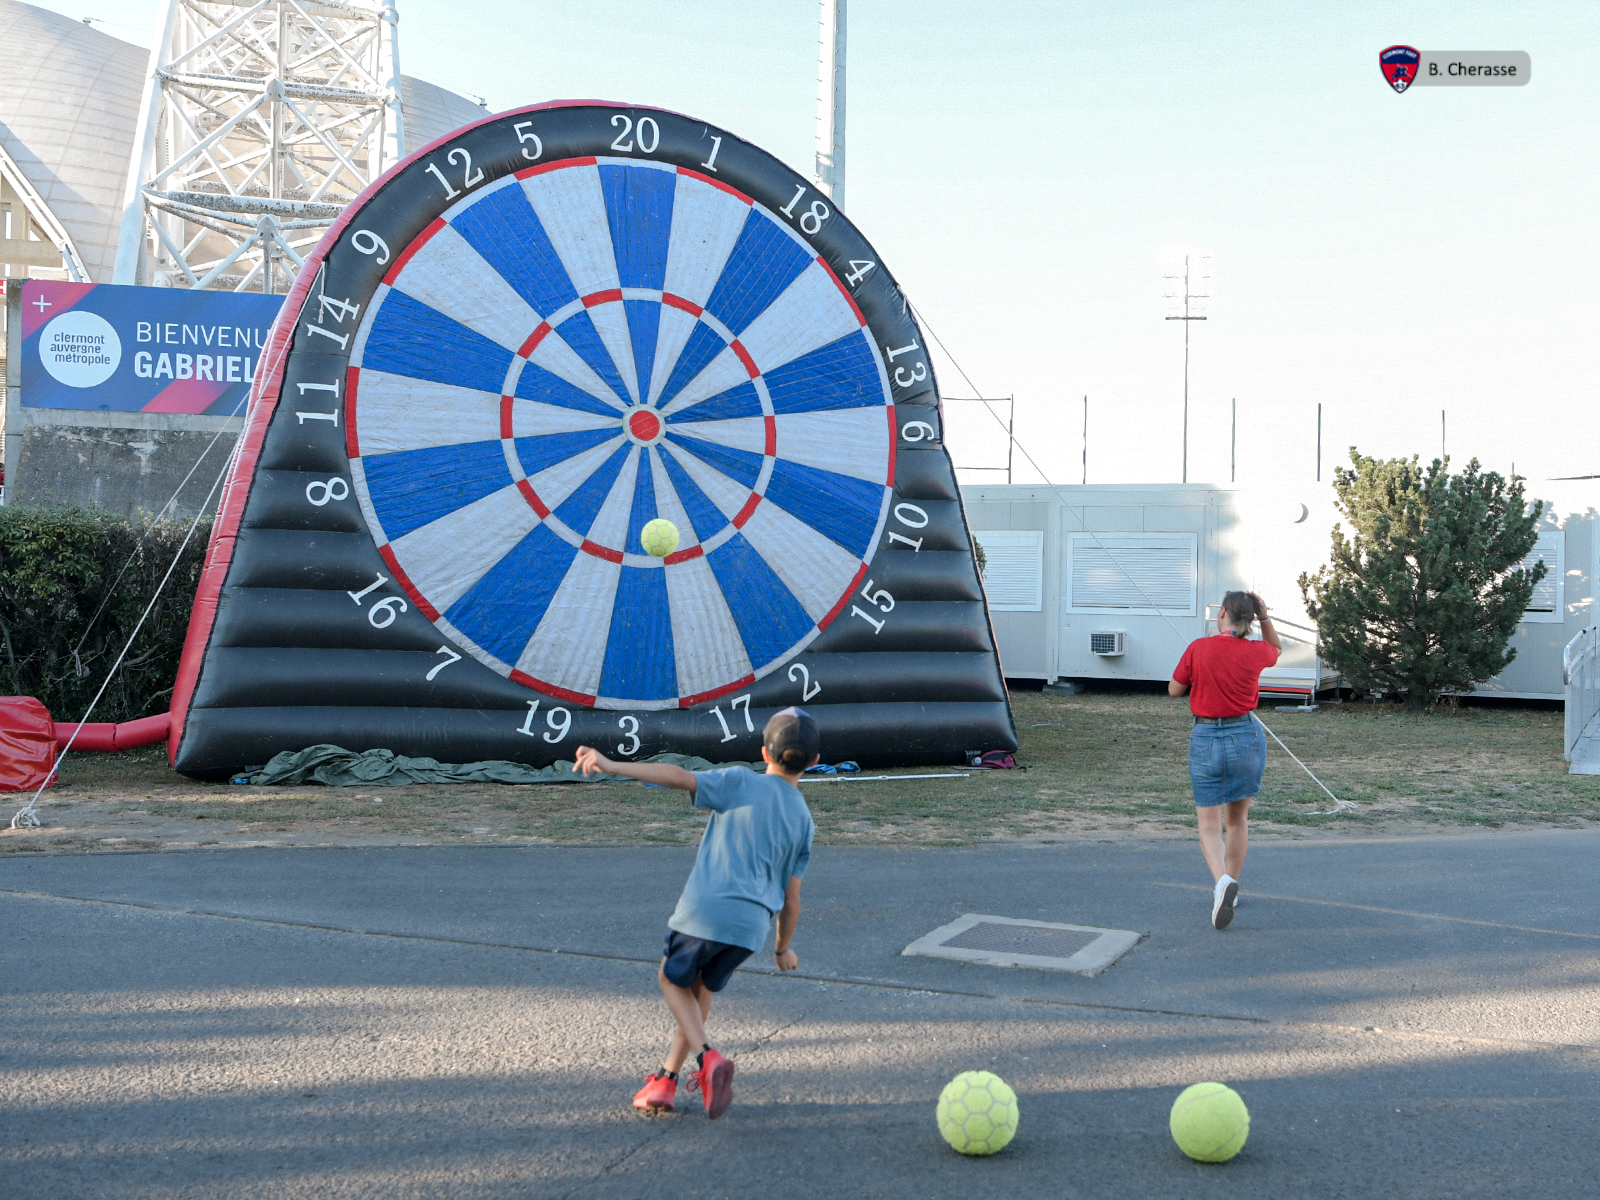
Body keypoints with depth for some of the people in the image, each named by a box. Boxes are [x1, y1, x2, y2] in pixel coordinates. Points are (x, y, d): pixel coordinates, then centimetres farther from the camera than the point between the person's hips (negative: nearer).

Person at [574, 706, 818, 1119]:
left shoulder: (740, 783, 1)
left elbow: (679, 777, -13)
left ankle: (708, 1058, -1)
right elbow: (790, 897, 15)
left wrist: (610, 765, -17)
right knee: (701, 989, 25)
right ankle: (665, 1080, 26)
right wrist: (783, 947, 29)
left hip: (705, 910, -4)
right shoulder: (804, 820, 12)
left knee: (672, 978, 20)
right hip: (751, 927, 4)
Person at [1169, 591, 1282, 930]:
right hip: (1246, 738, 2)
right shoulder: (1255, 652, -3)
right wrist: (1265, 618, 10)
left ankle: (1223, 881, -24)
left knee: (1209, 825, 2)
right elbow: (1277, 649, 22)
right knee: (1238, 819, 20)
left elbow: (1174, 690, 2)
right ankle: (1230, 886, 29)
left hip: (1206, 739, -2)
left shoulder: (1199, 649, -10)